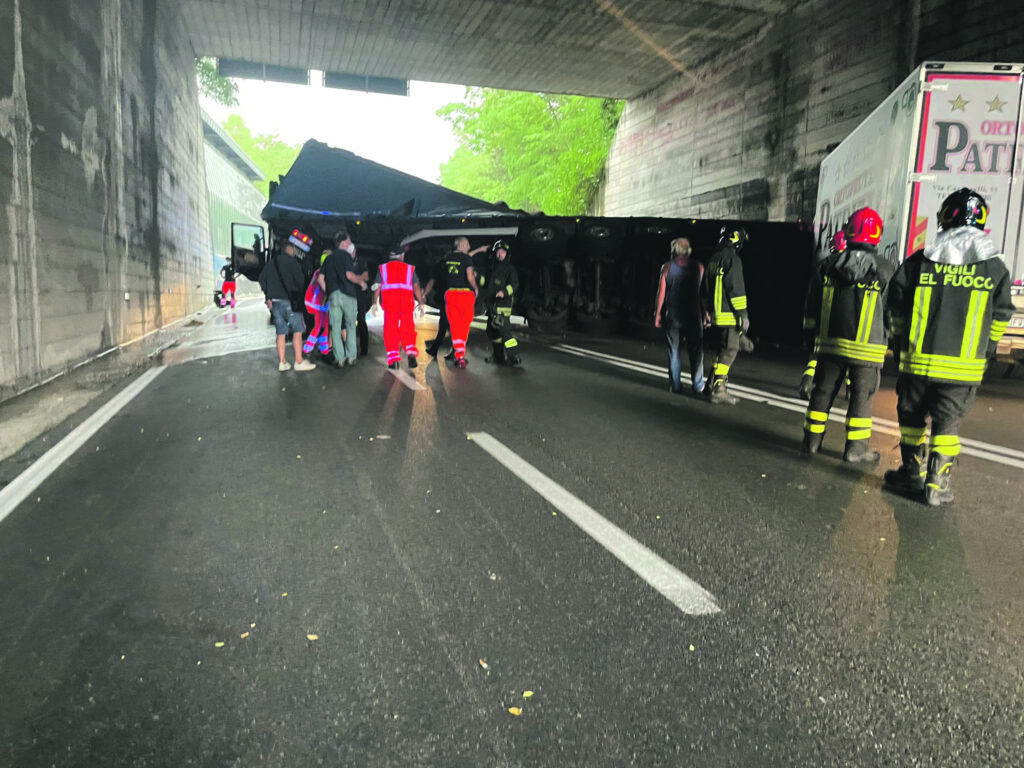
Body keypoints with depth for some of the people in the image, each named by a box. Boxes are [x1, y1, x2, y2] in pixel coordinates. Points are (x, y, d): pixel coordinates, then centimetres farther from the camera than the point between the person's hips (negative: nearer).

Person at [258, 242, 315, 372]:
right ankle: (299, 362, -4)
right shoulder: (292, 261, -6)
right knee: (297, 331, -1)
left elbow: (262, 279, 15)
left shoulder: (272, 262, 14)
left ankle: (282, 362, 11)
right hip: (289, 301, -7)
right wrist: (298, 292, 8)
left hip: (275, 301, 7)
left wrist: (268, 296, 15)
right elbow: (299, 280, -12)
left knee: (281, 333, 10)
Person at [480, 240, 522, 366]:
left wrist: (504, 291, -32)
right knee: (492, 331, 15)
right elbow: (486, 282, 27)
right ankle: (498, 356, 30)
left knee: (504, 330, -16)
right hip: (492, 305, 8)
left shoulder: (510, 268, -5)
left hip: (503, 304, -8)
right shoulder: (492, 268, 17)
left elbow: (514, 284, -16)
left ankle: (514, 358, -14)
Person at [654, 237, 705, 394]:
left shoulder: (667, 267, -3)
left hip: (673, 316, -1)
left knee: (674, 352, 8)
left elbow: (661, 293, -5)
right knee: (696, 352, 9)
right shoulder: (699, 267, 1)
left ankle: (676, 385, 9)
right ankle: (698, 386, 12)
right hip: (694, 316, 1)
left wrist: (657, 314, 2)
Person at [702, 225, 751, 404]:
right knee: (729, 351, -7)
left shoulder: (713, 259, 15)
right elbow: (736, 289, -16)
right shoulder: (732, 259, -12)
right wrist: (743, 315, -14)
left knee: (718, 350, 17)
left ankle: (713, 384, 23)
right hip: (728, 315, -9)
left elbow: (706, 290, 22)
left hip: (715, 315, 9)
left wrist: (709, 309, 29)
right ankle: (718, 389, -9)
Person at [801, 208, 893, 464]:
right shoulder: (884, 270, -5)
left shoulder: (827, 266, 3)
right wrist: (892, 339, 17)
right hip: (866, 347, -3)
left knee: (823, 391, 12)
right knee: (861, 396, 5)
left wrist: (813, 333, 17)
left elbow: (812, 307, 8)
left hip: (829, 342, 3)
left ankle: (812, 440, 19)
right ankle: (855, 448, 9)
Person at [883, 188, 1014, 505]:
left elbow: (896, 306, 3)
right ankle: (938, 484, 7)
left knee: (912, 416, 13)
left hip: (917, 359, 0)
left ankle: (912, 473, 21)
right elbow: (1000, 316, 6)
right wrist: (985, 350, 19)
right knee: (947, 422, 7)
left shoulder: (919, 260, -2)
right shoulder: (995, 267, 0)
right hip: (963, 366, 0)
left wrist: (900, 340, 16)